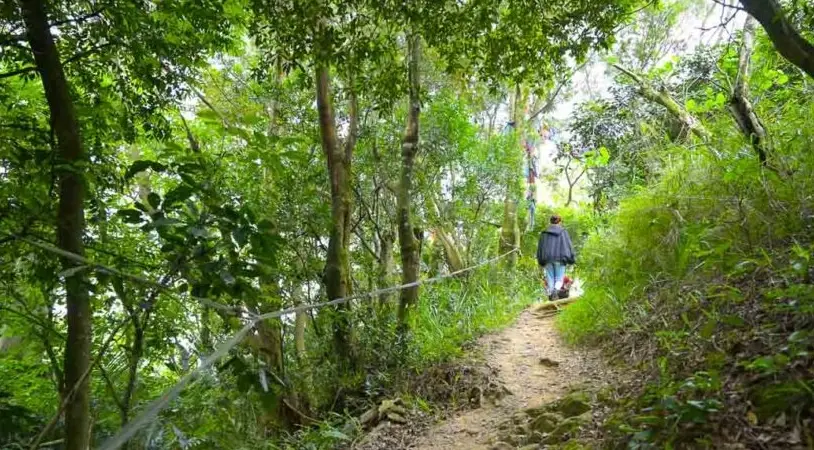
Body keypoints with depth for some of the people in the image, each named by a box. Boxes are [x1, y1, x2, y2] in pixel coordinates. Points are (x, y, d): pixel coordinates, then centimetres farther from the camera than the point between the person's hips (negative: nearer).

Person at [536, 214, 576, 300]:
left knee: (550, 279, 7)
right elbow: (569, 246, 1)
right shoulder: (563, 232, 2)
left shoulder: (544, 233, 10)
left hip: (548, 259, 2)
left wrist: (541, 261, 16)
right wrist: (572, 259, 8)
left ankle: (550, 294, 2)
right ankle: (556, 290, -25)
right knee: (559, 279, 2)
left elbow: (539, 247, 11)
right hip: (560, 258, -2)